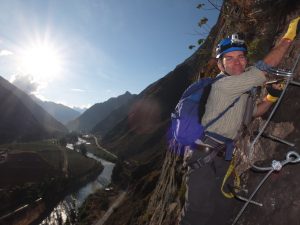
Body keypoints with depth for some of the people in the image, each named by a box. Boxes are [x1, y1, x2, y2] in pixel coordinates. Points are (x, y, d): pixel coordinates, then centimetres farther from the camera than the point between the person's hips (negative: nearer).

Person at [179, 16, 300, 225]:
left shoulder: (242, 91, 18)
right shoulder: (223, 84, -12)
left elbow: (254, 111, 30)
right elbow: (266, 67, -15)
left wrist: (272, 96, 15)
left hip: (222, 159, 10)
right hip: (205, 156, -9)